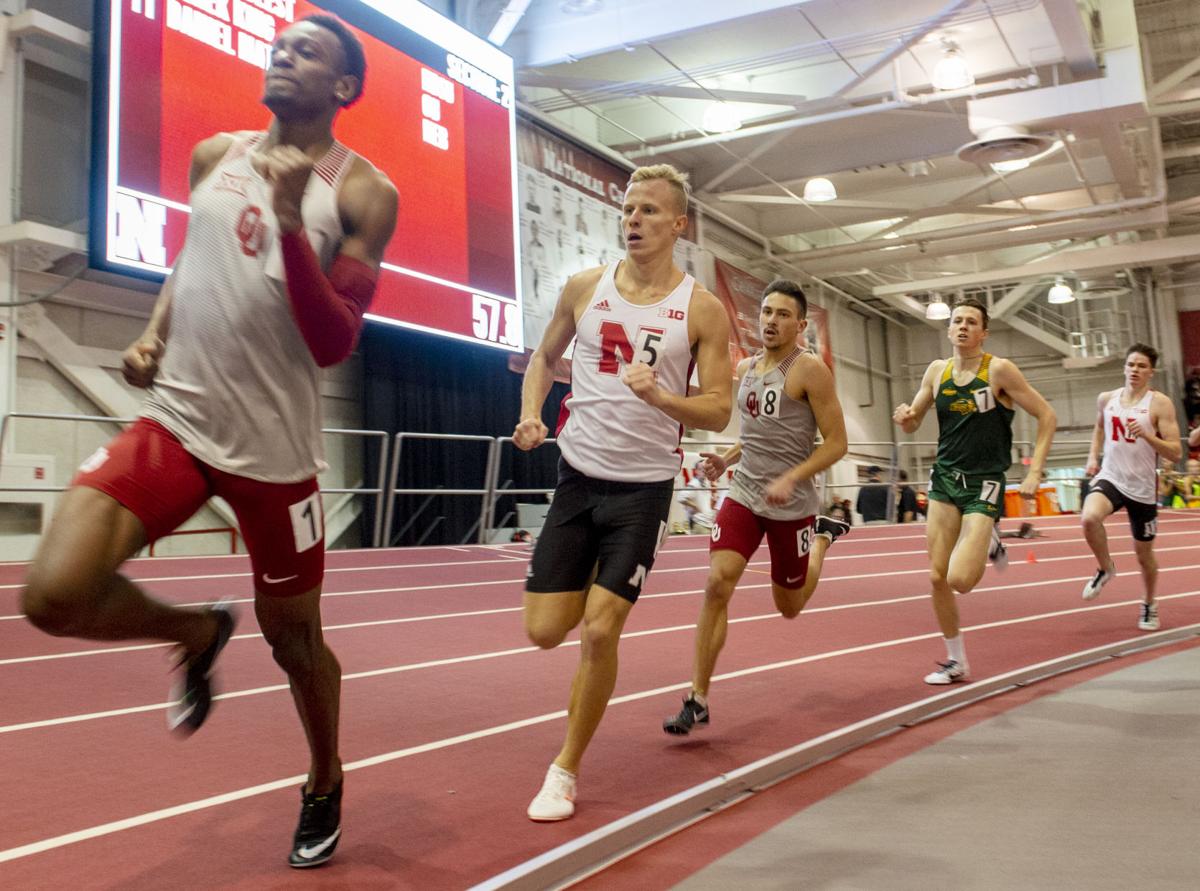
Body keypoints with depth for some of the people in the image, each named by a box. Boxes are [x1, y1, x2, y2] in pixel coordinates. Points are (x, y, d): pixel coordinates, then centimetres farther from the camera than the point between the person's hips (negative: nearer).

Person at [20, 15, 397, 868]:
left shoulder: (361, 192, -6)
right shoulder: (214, 155, 9)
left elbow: (333, 343, -13)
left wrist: (291, 220, -24)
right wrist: (153, 333, 5)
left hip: (273, 445, -3)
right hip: (174, 417, 4)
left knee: (292, 633, 10)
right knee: (54, 594, -15)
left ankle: (326, 783, 40)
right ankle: (197, 631, 19)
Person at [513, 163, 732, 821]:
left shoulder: (701, 310, -5)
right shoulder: (585, 288, 2)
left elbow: (718, 411, -6)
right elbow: (544, 357, 17)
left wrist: (659, 397, -25)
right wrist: (531, 413, -2)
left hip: (644, 488, -3)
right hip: (577, 476, 3)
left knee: (600, 631, -8)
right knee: (544, 630, 1)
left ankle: (566, 768, 12)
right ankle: (591, 596, 38)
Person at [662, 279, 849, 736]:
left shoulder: (809, 370, -11)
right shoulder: (746, 368, 8)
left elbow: (836, 442, -12)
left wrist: (791, 478, -25)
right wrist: (726, 459, 3)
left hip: (791, 505, -4)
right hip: (744, 494, 4)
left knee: (789, 607, 13)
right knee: (717, 585, -15)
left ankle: (823, 534, 43)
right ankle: (698, 700, -7)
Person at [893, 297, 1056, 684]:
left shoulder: (998, 370, -9)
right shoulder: (937, 370, 5)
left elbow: (1046, 416, -6)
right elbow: (913, 424, 14)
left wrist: (1034, 473, -13)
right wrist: (904, 416, -11)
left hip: (984, 482, -5)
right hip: (945, 478, 5)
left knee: (960, 580, -17)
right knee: (937, 577, 2)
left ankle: (989, 546, 17)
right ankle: (957, 663, 20)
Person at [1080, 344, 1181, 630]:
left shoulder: (1160, 403, -9)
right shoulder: (1106, 399, 3)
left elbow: (1175, 453, -13)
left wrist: (1146, 435, -28)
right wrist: (1093, 456, 10)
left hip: (1143, 488, -2)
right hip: (1110, 478, 2)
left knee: (1144, 553, 11)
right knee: (1089, 518, -31)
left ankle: (1149, 604, 39)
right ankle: (1105, 568, -3)